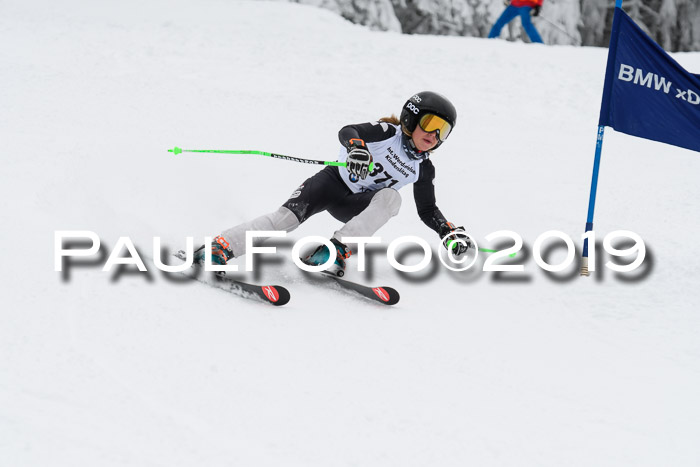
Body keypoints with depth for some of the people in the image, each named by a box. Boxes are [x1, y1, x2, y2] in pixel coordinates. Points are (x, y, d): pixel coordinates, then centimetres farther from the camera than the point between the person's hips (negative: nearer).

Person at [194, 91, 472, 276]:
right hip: (332, 182, -3)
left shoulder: (423, 169, 3)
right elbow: (347, 131, -25)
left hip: (355, 207, 4)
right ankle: (218, 249, -37)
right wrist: (356, 147, -48)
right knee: (289, 215, -29)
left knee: (390, 197, -30)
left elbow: (427, 211, 13)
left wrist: (449, 232, -4)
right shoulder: (388, 133, -10)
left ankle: (336, 251, -42)